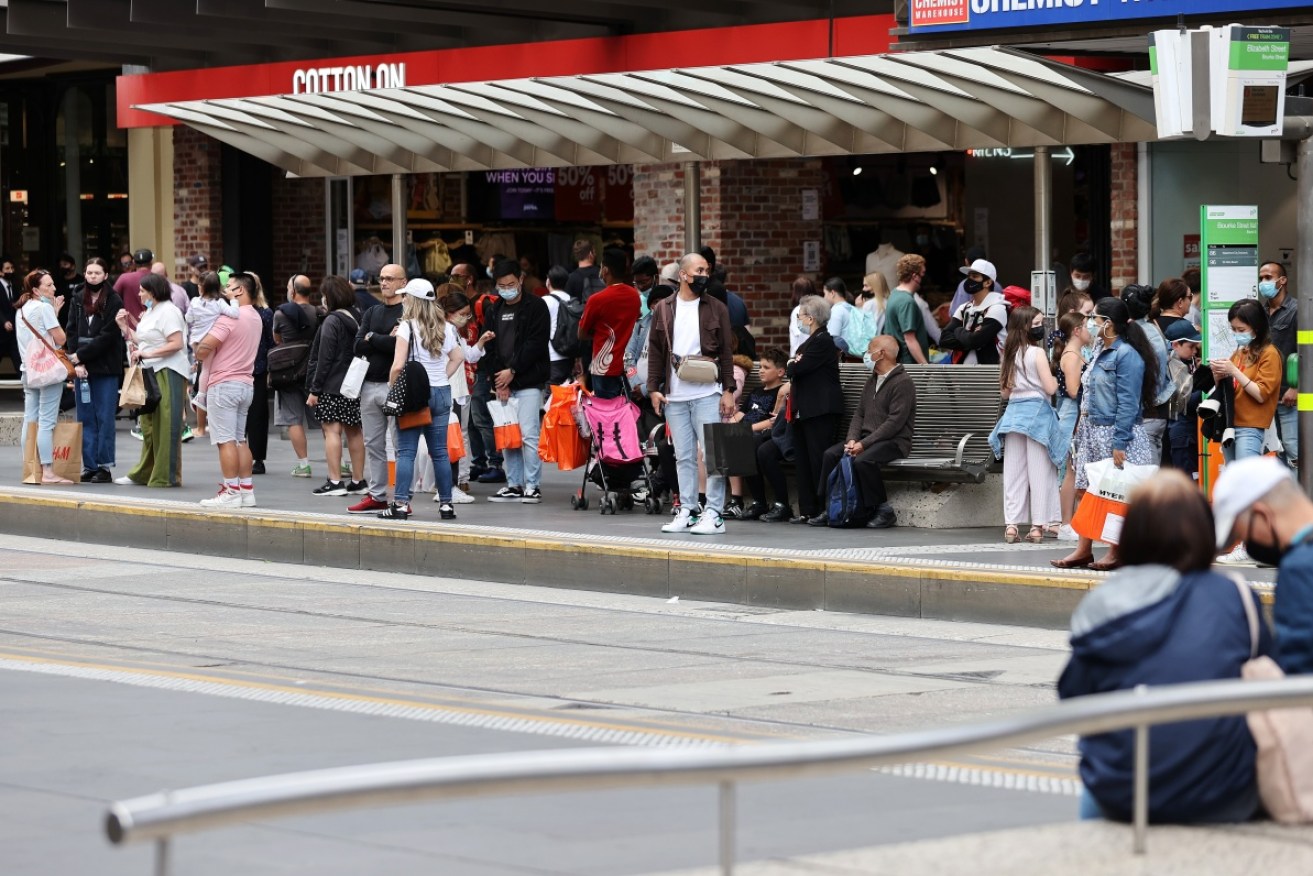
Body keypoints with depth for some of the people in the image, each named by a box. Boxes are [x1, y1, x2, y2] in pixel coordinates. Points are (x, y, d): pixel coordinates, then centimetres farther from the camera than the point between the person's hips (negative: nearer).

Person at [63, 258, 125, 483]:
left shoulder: (113, 302, -4)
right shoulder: (77, 300, 9)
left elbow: (107, 337, -11)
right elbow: (71, 332, 4)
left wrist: (80, 355, -13)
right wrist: (77, 363, -8)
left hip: (106, 368, -4)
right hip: (82, 368, 4)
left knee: (104, 419, -1)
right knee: (85, 419, 5)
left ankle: (105, 466, 3)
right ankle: (89, 466, 9)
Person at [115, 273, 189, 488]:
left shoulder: (167, 311, -11)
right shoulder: (150, 311, 18)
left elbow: (177, 344, -20)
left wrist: (147, 354, -20)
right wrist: (125, 327, 11)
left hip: (168, 373, -10)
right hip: (152, 373, 10)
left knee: (165, 427, -6)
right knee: (149, 426, 13)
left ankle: (166, 476, -1)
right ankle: (144, 473, 19)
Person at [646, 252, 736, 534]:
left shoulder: (716, 309, 5)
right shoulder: (663, 310, 10)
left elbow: (726, 352, 3)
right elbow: (655, 351, 11)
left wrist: (728, 390, -3)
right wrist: (654, 389, 4)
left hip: (707, 394, -3)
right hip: (674, 395, 3)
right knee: (683, 457, 7)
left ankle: (714, 514, -5)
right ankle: (688, 511, 12)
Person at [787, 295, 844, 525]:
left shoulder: (823, 342, -13)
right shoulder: (811, 341, 19)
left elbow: (797, 369, -18)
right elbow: (794, 371, 20)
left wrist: (792, 366, 2)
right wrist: (795, 366, 0)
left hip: (820, 411, -10)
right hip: (804, 411, 10)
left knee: (818, 459, -9)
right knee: (803, 460, 9)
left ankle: (825, 509, -6)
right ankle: (807, 510, 11)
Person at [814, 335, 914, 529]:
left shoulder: (902, 382, -10)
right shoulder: (872, 381, 19)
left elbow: (894, 422, -18)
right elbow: (859, 414, 15)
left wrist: (864, 444, -21)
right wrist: (852, 439, -5)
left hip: (894, 441, -8)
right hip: (867, 438, 8)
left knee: (862, 460, -34)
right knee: (831, 455, -11)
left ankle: (884, 510, -21)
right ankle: (829, 508, -8)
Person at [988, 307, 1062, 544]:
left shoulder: (1010, 355, 10)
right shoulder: (1037, 353, -9)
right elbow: (1050, 387, -13)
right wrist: (1056, 377, 6)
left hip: (1014, 413, 5)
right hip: (1037, 412, -5)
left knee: (1013, 471, 6)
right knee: (1039, 471, 0)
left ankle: (1011, 524, 2)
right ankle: (1037, 525, -1)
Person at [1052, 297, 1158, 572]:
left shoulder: (1126, 355, -15)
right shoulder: (1100, 351, 14)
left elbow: (1127, 404, -19)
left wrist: (1119, 443, -22)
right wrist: (1082, 428, 16)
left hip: (1115, 434, -9)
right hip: (1092, 432, 9)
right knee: (1084, 490, 8)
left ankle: (1117, 553, 6)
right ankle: (1083, 550, 13)